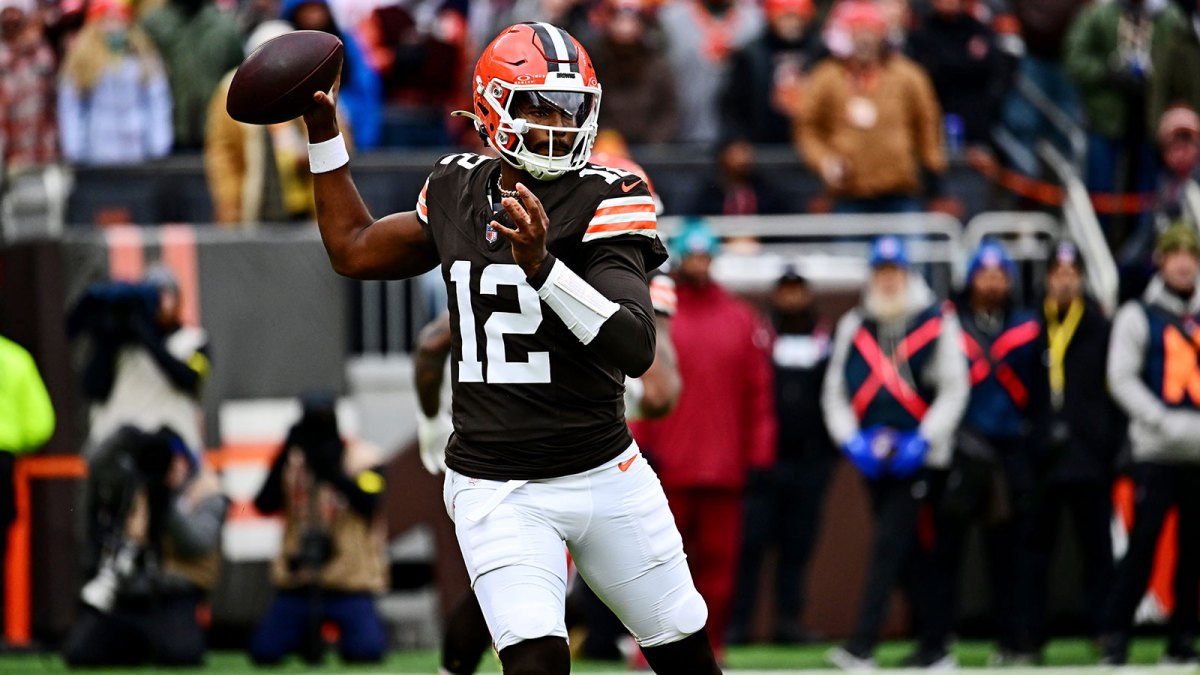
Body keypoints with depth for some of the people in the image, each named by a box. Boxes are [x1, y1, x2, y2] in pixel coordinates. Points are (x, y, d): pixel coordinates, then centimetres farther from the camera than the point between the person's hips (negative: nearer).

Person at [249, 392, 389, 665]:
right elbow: (264, 505, -5)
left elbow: (368, 505, -18)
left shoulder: (363, 457, -2)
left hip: (351, 581, -3)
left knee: (366, 651, -23)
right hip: (298, 580, 3)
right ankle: (308, 635, 22)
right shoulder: (292, 460, 7)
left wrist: (333, 472, -28)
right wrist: (284, 457, -13)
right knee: (264, 652, -10)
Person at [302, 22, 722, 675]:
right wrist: (322, 133, 20)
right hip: (497, 492, 1)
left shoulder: (606, 200, -11)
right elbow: (355, 250, 22)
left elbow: (636, 348, -24)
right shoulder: (459, 190, 3)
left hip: (607, 475, -1)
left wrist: (543, 266, -36)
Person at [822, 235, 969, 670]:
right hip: (871, 455, 4)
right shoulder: (853, 327, 10)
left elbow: (954, 389, -2)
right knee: (909, 553, 10)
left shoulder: (936, 322, -1)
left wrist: (922, 441, -12)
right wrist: (851, 441, -3)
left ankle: (862, 646, -19)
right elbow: (834, 391, 11)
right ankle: (933, 647, 18)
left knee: (889, 547, -14)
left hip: (916, 455, -4)